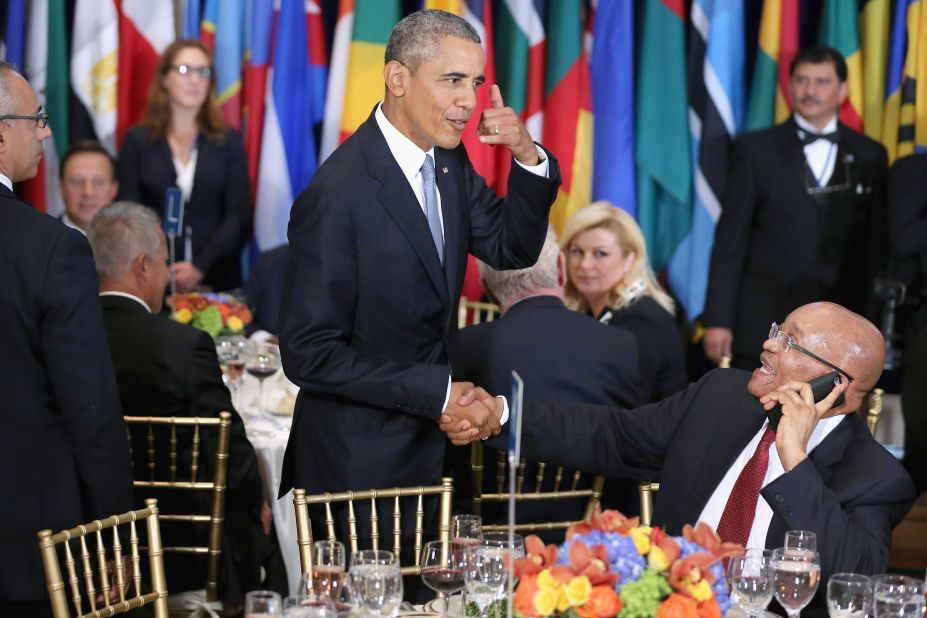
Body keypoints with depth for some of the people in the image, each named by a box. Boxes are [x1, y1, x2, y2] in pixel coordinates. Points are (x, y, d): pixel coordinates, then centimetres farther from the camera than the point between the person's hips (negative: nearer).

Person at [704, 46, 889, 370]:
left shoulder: (870, 156, 10)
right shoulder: (755, 149, 5)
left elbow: (876, 246, 11)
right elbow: (730, 239, 2)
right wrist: (718, 319, -4)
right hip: (764, 321, -1)